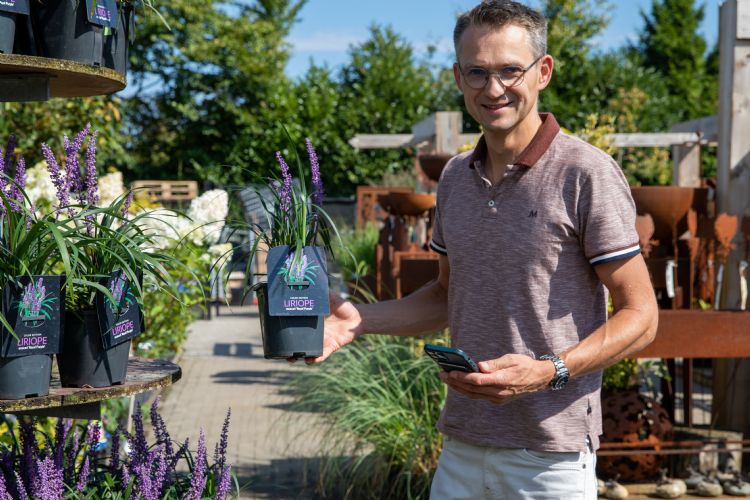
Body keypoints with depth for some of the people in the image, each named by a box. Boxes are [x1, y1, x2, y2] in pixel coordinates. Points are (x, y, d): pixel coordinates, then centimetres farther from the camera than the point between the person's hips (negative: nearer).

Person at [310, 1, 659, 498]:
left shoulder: (587, 173, -11)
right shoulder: (456, 177, 9)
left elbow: (639, 316, -10)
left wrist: (550, 371, -23)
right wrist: (359, 320, 5)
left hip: (549, 456, -5)